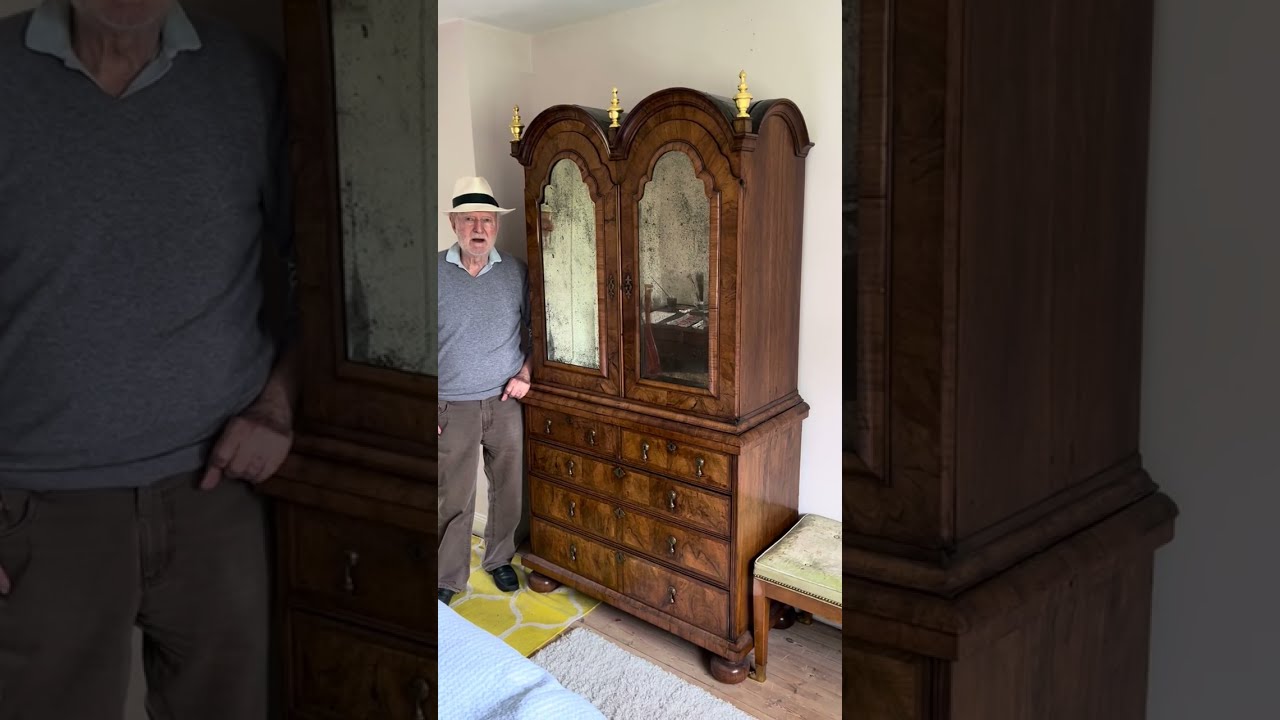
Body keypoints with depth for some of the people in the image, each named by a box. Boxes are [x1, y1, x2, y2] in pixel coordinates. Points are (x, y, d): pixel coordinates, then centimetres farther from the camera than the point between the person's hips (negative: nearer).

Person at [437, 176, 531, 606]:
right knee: (455, 500, 4)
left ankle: (499, 559, 34)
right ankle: (449, 578, 20)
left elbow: (532, 328, 12)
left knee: (508, 490, 13)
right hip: (453, 408, -2)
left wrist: (525, 373, -3)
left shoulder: (515, 272, 1)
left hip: (505, 404, 3)